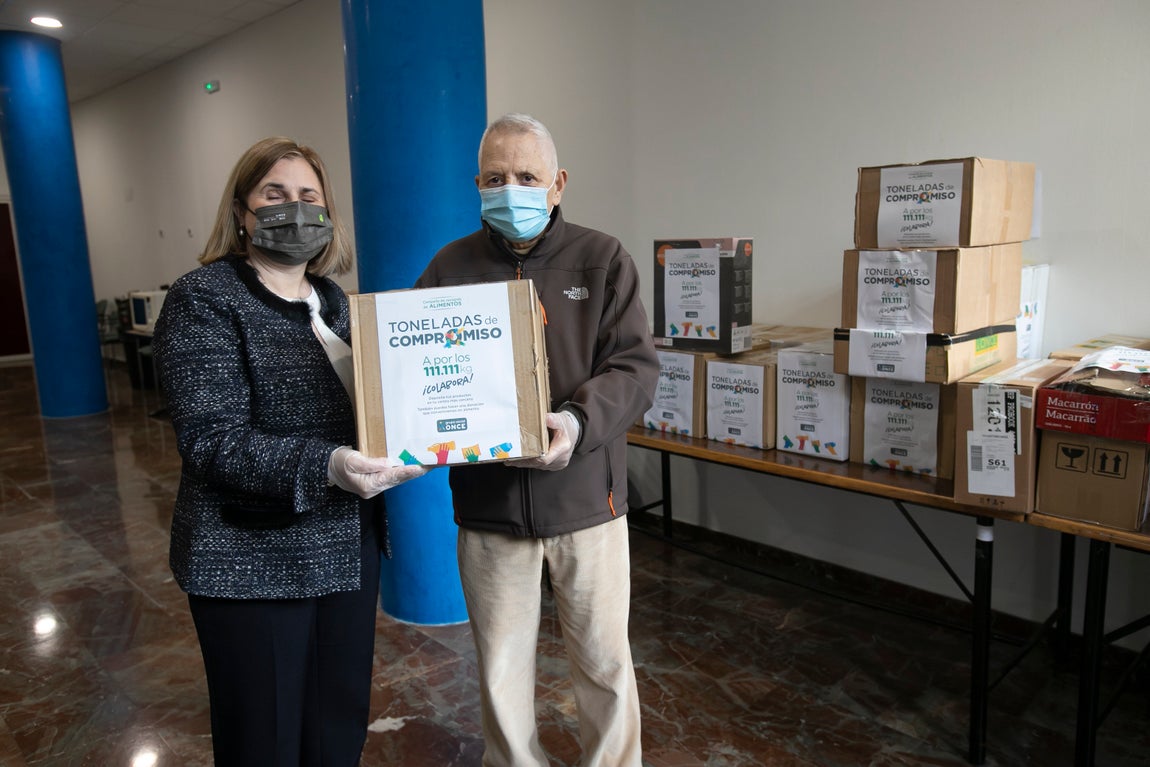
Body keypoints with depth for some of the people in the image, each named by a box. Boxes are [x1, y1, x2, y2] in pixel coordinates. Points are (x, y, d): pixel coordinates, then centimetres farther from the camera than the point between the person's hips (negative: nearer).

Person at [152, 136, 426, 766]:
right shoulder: (203, 299, -9)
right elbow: (214, 442, -19)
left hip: (347, 546, 6)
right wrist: (325, 467, -33)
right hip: (254, 563, -5)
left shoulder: (334, 301, 10)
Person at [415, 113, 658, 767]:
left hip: (584, 496, -1)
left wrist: (579, 422, -26)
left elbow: (637, 366, -9)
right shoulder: (451, 267, 4)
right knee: (501, 670, 16)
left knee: (606, 661, 14)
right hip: (488, 504, 2)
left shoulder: (602, 260, -1)